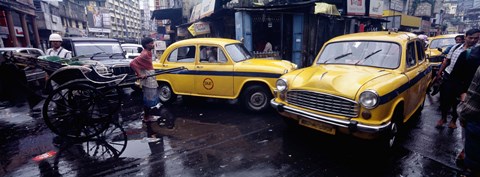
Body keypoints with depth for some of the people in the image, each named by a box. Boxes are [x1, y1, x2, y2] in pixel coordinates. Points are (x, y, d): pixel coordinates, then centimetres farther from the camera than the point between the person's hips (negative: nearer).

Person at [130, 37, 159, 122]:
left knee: (149, 98, 17)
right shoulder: (144, 54, -20)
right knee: (148, 98, 0)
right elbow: (132, 63, -26)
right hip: (147, 79, -9)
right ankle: (146, 117, 11)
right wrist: (140, 74, -25)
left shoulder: (148, 53, 8)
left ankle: (148, 114, 28)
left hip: (150, 78, 9)